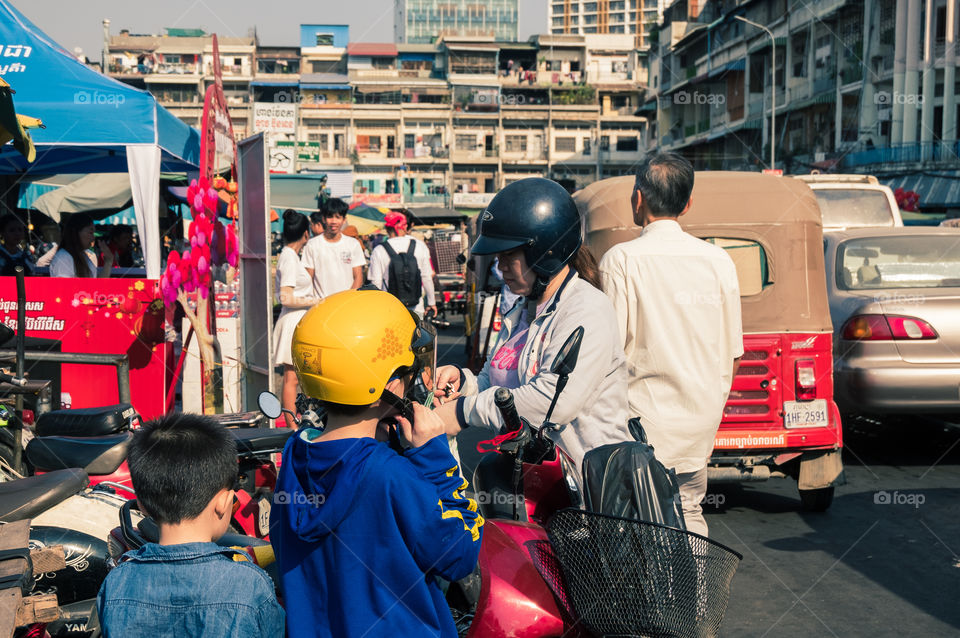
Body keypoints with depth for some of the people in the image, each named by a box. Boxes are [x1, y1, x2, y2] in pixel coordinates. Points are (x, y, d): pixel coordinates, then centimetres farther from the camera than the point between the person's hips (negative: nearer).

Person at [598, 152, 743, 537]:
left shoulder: (622, 259, -11)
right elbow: (732, 352, 7)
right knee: (689, 517, 16)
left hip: (644, 419, -4)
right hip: (701, 424, 5)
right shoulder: (718, 259, 2)